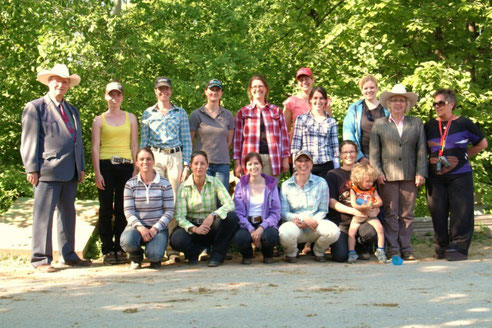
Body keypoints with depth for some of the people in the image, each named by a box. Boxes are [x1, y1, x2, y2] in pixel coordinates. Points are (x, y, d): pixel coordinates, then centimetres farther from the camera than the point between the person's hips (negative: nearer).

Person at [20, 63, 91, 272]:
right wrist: (32, 169, -11)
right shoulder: (35, 107, 2)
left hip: (70, 172, 7)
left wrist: (81, 167, 16)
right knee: (43, 214, -4)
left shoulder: (72, 110, 21)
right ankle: (40, 259, 1)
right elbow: (29, 140, -4)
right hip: (48, 169, -7)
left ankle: (68, 255, 19)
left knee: (68, 213, 11)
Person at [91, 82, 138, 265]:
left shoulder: (130, 118, 14)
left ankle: (120, 249, 7)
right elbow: (95, 147, 3)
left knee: (122, 209, 0)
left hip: (125, 166, 1)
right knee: (106, 209, -1)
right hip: (106, 165, -1)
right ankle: (107, 250, 4)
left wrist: (136, 170, 2)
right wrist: (97, 173, -6)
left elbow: (134, 145, 11)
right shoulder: (99, 120, 9)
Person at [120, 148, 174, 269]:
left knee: (154, 255, -29)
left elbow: (169, 211, -2)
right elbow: (128, 211, -2)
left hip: (158, 227, -1)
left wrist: (155, 228, -15)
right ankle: (136, 257, 5)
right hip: (137, 225, 1)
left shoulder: (164, 184, 0)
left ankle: (155, 259, 13)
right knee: (127, 241, -34)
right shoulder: (130, 184, 3)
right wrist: (140, 227, -19)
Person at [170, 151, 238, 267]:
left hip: (212, 227, 1)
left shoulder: (215, 182, -4)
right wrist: (194, 229, -29)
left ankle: (217, 255, -9)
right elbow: (180, 216, -10)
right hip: (192, 227, -1)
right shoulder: (184, 187, -5)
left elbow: (230, 204, -17)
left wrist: (213, 215, -35)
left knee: (231, 217, -29)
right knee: (176, 239, -34)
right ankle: (195, 251, 3)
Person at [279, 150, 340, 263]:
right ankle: (291, 254, 2)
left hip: (315, 223, 1)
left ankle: (319, 251, 6)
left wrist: (313, 221, -16)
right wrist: (304, 219, -17)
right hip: (295, 225, -1)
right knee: (285, 232, -37)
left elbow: (323, 210, 5)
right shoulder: (286, 185, 6)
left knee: (333, 231, -31)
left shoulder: (321, 183, 7)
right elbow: (284, 212, -1)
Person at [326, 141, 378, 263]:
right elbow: (331, 202, -4)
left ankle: (361, 249, 3)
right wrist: (353, 211, -17)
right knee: (341, 256, -22)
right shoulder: (333, 175, 5)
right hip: (340, 221, -2)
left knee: (371, 232, -33)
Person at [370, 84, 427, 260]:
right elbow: (374, 151, 5)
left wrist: (421, 173, -1)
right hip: (388, 176, -1)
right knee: (390, 213, -1)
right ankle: (392, 249, 3)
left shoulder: (416, 123, 13)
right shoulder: (379, 124, 10)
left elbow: (421, 150, 8)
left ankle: (406, 248, 10)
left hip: (410, 176, 1)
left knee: (407, 213, 4)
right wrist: (377, 172, -5)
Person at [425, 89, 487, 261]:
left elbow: (482, 144, 10)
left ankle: (459, 247, -2)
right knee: (438, 213, 4)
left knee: (460, 212, -6)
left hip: (459, 175, -3)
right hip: (435, 177, 3)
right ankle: (441, 247, 15)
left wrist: (463, 155, 4)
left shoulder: (463, 123, 1)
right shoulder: (429, 126, 10)